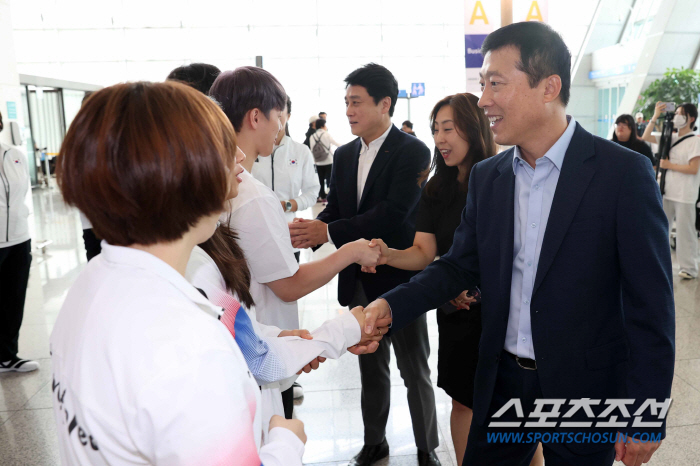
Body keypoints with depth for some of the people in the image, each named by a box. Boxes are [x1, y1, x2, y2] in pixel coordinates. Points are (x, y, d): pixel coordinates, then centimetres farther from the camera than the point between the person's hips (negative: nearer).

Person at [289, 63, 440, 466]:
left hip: (400, 279, -6)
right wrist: (312, 229, -16)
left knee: (415, 370, 10)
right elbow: (334, 209, 6)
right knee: (371, 368, 20)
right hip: (359, 281, 6)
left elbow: (393, 213, -24)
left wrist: (328, 232, -26)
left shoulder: (412, 152, -13)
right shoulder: (344, 155, 8)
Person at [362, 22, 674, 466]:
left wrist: (645, 419, -9)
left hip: (585, 391, -3)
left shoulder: (624, 172, -14)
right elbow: (461, 265, 4)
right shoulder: (486, 176, 0)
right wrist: (392, 305, -12)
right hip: (502, 381, 4)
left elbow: (650, 304, -12)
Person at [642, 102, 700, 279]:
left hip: (685, 195, -6)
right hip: (667, 191, 6)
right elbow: (646, 137, 11)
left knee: (685, 231, 0)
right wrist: (655, 117, 4)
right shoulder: (670, 138, 9)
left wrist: (669, 165, -11)